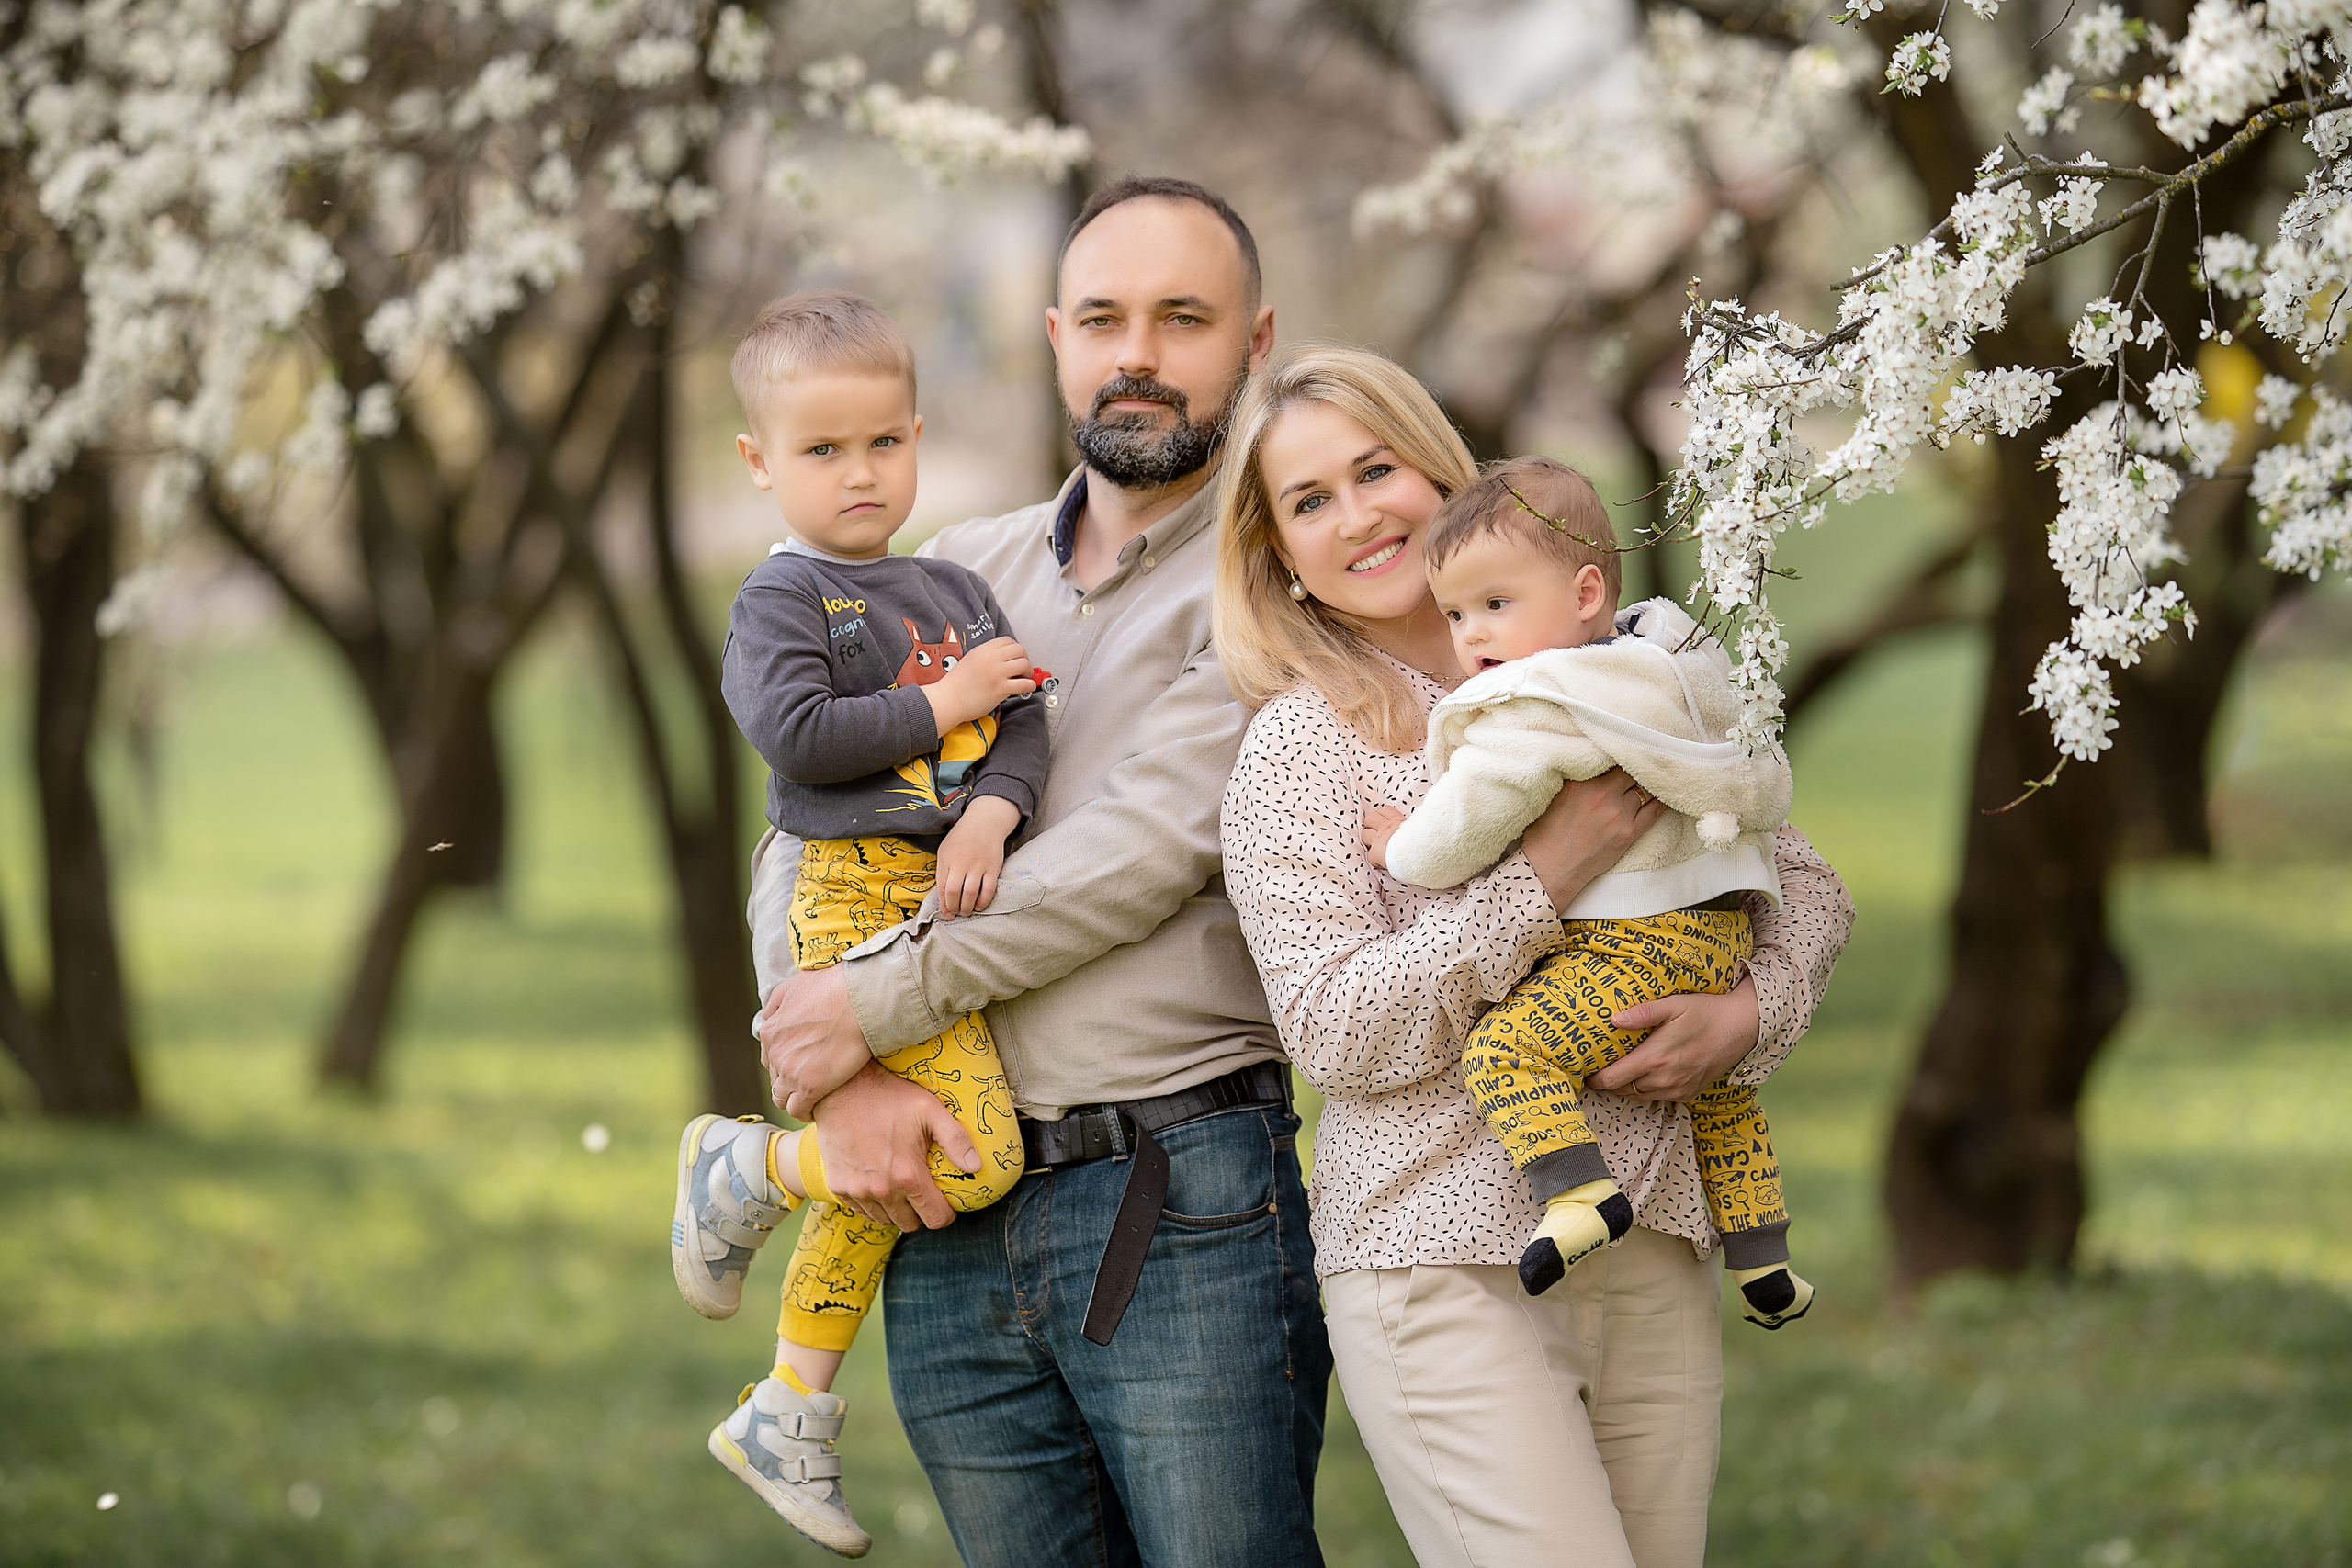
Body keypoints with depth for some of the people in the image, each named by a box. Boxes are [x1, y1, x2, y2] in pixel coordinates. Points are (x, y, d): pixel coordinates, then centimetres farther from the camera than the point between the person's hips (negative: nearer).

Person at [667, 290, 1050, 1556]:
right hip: (857, 895, -7)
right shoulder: (781, 599, -3)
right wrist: (944, 703, -10)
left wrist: (992, 812, -11)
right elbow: (797, 735, -17)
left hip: (947, 903, 7)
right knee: (974, 1158, -19)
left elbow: (1025, 724, 10)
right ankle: (746, 1167, 3)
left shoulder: (956, 591, 18)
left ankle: (791, 1408, 25)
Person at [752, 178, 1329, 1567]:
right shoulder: (958, 578, 16)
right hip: (952, 1215, 5)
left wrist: (880, 1003, -10)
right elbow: (798, 846, 11)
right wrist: (843, 1085, -6)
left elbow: (1148, 849, -12)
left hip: (1180, 1204, -5)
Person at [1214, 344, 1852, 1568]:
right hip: (1447, 1269, -5)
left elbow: (1800, 882, 16)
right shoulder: (1299, 747, -2)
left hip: (1656, 1258, 5)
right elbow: (1334, 1031, -12)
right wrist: (1549, 878, -17)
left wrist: (1748, 1014, -4)